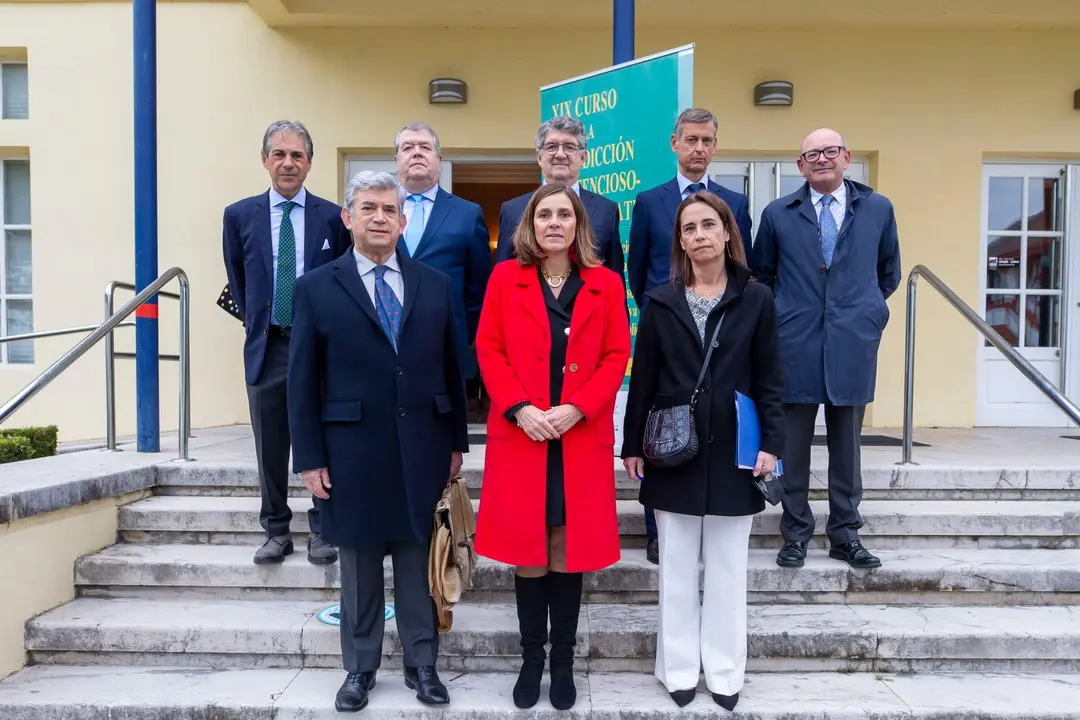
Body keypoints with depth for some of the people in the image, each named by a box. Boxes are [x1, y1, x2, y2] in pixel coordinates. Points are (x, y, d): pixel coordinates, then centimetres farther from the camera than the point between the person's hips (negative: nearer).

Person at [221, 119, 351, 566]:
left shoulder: (332, 217, 0)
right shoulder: (239, 216, 4)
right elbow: (237, 281, 15)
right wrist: (256, 322, 11)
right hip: (267, 345, 2)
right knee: (270, 447, 10)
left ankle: (321, 531, 21)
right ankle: (277, 532, 25)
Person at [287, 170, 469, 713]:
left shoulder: (435, 285, 6)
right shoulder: (316, 288, 0)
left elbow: (451, 369, 8)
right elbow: (303, 380, -1)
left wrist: (456, 442, 7)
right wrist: (309, 458, -5)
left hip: (422, 451, 2)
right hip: (352, 451, -1)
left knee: (419, 561, 11)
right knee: (359, 565, 12)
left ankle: (421, 664, 27)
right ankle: (360, 668, 29)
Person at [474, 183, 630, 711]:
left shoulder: (605, 284, 6)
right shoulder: (505, 278, 5)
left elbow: (617, 357, 1)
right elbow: (488, 350, 1)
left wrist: (577, 409, -13)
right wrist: (519, 409, -13)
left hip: (581, 438, 0)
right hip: (520, 436, 0)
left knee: (569, 552, 7)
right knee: (527, 553, 6)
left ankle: (563, 663, 22)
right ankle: (531, 661, 23)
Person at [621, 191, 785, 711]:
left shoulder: (756, 299, 2)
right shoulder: (661, 301, 3)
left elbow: (769, 379, 2)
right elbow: (642, 379, 3)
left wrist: (772, 442, -7)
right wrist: (631, 445, 0)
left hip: (731, 452, 0)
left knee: (727, 569, 10)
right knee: (676, 568, 9)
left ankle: (724, 671, 24)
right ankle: (679, 668, 23)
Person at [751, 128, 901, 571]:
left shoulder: (878, 209, 8)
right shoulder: (778, 214, 5)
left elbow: (889, 272, 18)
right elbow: (761, 276, 13)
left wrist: (864, 310, 13)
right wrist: (779, 317, 7)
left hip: (853, 344, 1)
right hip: (795, 344, -1)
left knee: (847, 444, 9)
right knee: (793, 445, 5)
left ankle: (845, 534, 22)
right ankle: (795, 534, 18)